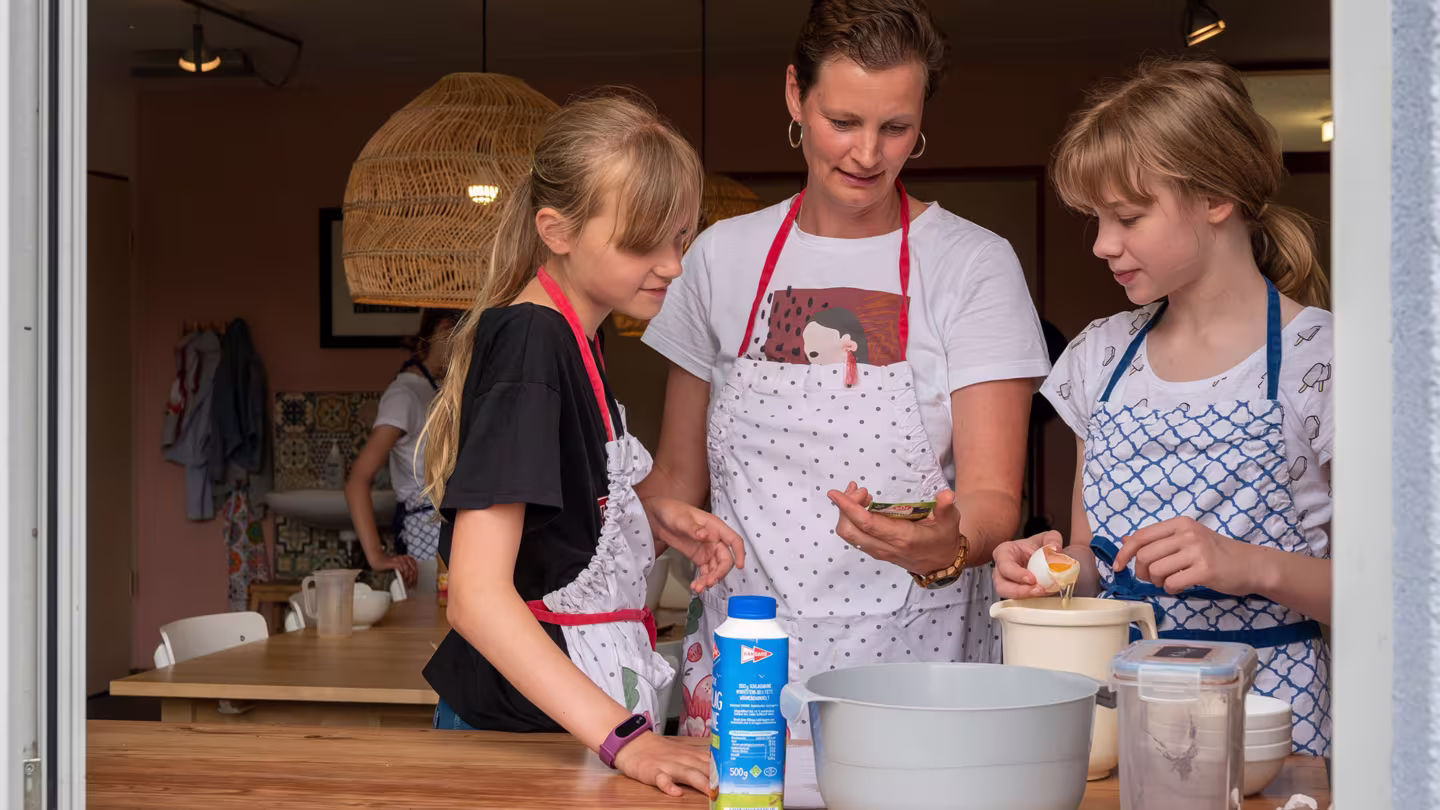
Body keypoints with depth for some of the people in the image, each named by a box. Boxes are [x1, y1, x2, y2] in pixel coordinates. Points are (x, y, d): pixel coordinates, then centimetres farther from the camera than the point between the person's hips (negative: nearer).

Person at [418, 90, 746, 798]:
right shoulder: (529, 343, -20)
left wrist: (654, 520, 2)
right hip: (521, 721, -9)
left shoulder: (570, 341, 9)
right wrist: (622, 737, -32)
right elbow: (477, 594, -27)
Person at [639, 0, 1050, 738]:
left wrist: (947, 546, -30)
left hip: (914, 662, -2)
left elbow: (993, 495, -8)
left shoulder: (974, 266, -2)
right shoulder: (722, 257, 7)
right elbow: (677, 479, 13)